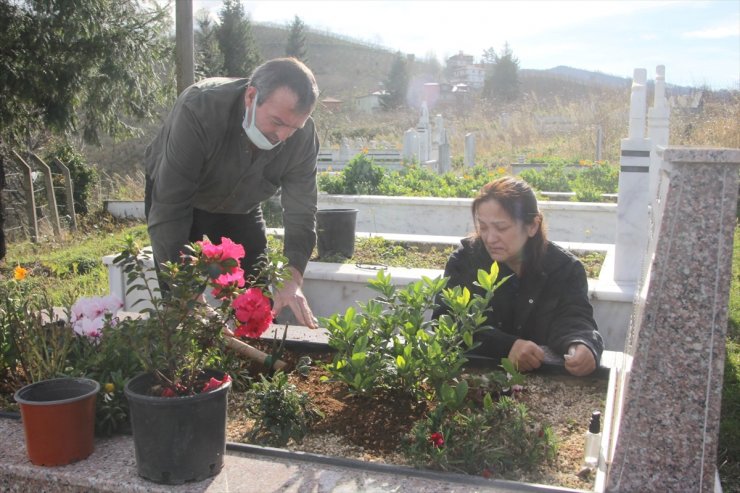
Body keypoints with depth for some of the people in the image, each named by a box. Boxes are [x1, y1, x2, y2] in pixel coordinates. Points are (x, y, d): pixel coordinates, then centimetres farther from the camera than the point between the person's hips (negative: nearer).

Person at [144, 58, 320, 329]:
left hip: (240, 208, 4)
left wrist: (292, 277, -39)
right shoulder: (198, 109, -39)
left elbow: (301, 213, -22)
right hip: (175, 196, -3)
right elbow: (169, 206, -40)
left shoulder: (303, 135, -26)